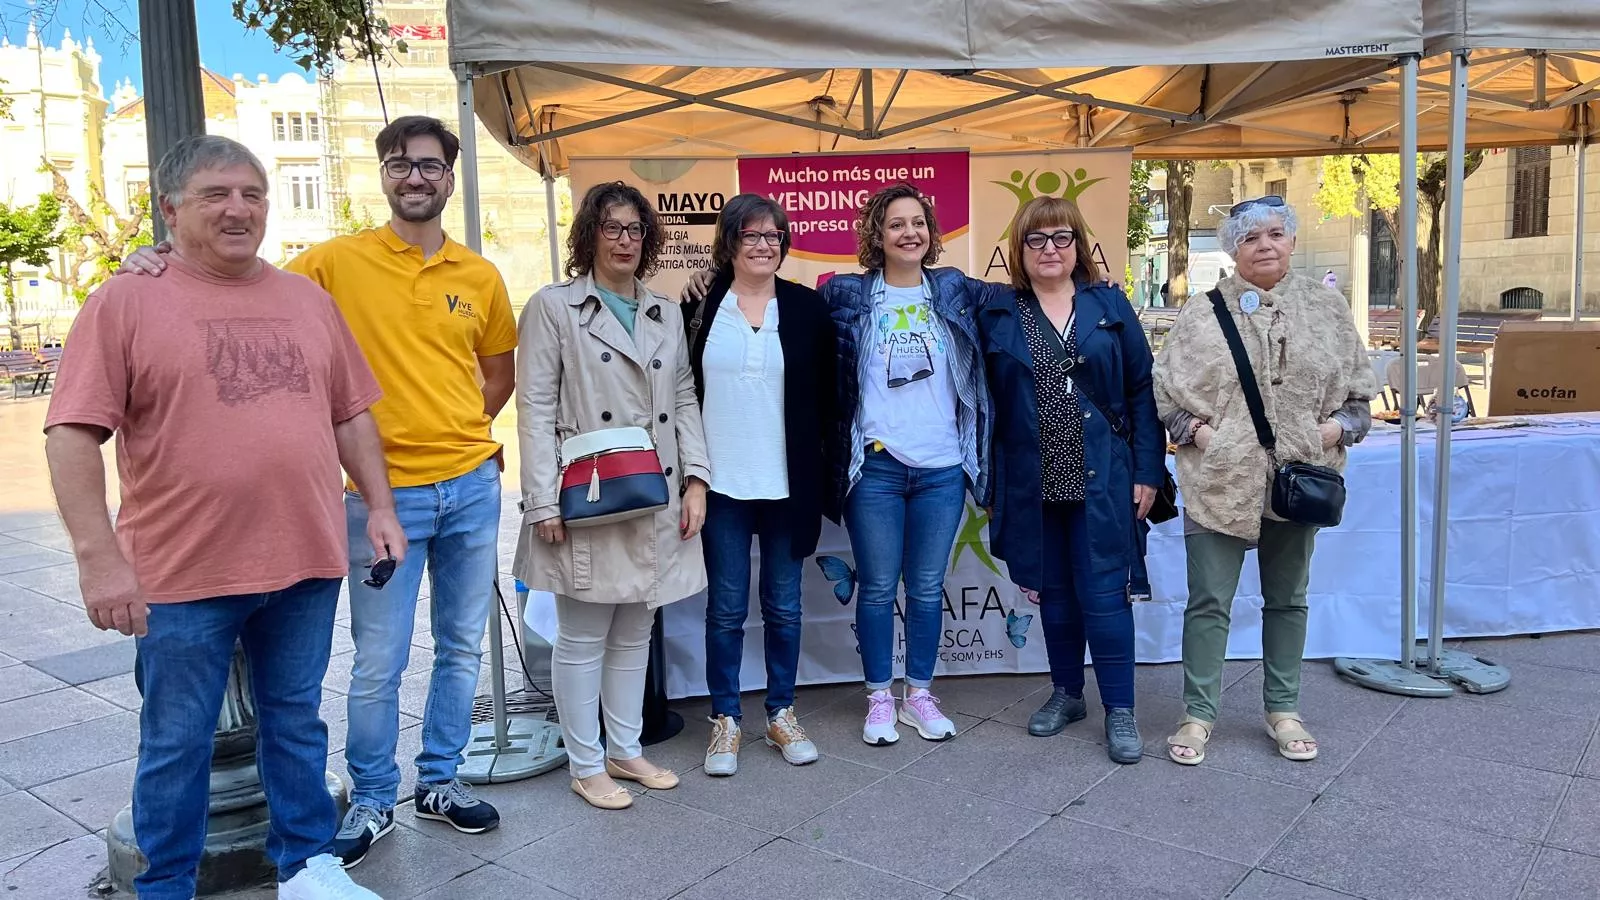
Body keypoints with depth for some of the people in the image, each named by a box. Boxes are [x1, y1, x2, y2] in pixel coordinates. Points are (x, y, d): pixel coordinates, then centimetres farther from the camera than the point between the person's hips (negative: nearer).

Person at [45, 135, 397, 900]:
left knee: (297, 724, 16)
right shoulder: (124, 302, -4)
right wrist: (98, 555, -15)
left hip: (305, 561, 4)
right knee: (177, 744, 10)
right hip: (183, 574, -3)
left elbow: (352, 415, 14)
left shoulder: (309, 300, 10)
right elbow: (72, 435, -9)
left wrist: (380, 506, 8)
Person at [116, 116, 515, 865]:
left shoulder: (480, 276, 6)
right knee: (378, 663, 3)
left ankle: (440, 782, 32)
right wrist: (162, 268, -20)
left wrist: (460, 432, 6)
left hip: (473, 486, 4)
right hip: (384, 491, -3)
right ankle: (373, 802, 24)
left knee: (462, 646, 14)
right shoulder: (339, 261, -3)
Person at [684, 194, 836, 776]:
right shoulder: (702, 309, 2)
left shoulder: (806, 308, 3)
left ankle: (782, 714, 26)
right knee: (726, 608, 6)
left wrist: (817, 473, 1)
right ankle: (725, 719, 21)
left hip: (786, 483, 1)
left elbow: (823, 395, 6)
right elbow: (683, 393, 6)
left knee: (784, 606, 11)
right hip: (721, 484, 0)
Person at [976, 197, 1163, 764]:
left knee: (1103, 591, -1)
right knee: (1053, 590, 12)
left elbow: (1142, 389, 2)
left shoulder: (1109, 304, 3)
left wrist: (1148, 470, -2)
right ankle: (1066, 693, 29)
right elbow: (982, 397, 3)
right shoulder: (996, 312, 3)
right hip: (1032, 480, 1)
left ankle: (1119, 709, 12)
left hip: (1101, 477, -1)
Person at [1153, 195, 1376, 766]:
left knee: (1287, 598, 15)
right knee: (1209, 601, 0)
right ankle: (1198, 713, 13)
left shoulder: (1326, 307, 6)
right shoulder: (1203, 312, 0)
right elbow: (1165, 388, 3)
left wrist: (1335, 428, -7)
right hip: (1219, 479, -2)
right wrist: (1197, 430, -11)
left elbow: (1359, 391, 10)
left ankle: (1283, 710, 29)